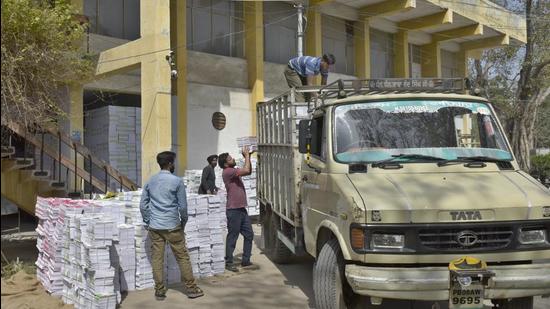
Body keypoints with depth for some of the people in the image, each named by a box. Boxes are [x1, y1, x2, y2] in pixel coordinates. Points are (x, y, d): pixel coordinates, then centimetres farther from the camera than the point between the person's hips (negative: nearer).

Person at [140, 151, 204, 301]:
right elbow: (183, 206, -6)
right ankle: (191, 289, 13)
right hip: (172, 226, -4)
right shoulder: (177, 181, -7)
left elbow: (143, 205, 7)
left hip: (154, 227, 4)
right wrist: (184, 221, 8)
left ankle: (159, 291, 13)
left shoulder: (150, 182, 7)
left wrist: (148, 221, 15)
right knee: (183, 257, 5)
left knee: (157, 259, 8)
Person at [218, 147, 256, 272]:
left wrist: (248, 157, 12)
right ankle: (228, 262, 10)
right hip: (234, 210, -9)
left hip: (241, 209, 9)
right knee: (232, 237, -1)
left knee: (249, 235, 10)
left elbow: (249, 171, 23)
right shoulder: (227, 172, -14)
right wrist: (246, 156, -10)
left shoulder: (233, 171, 15)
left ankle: (246, 261, 18)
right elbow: (246, 170, -22)